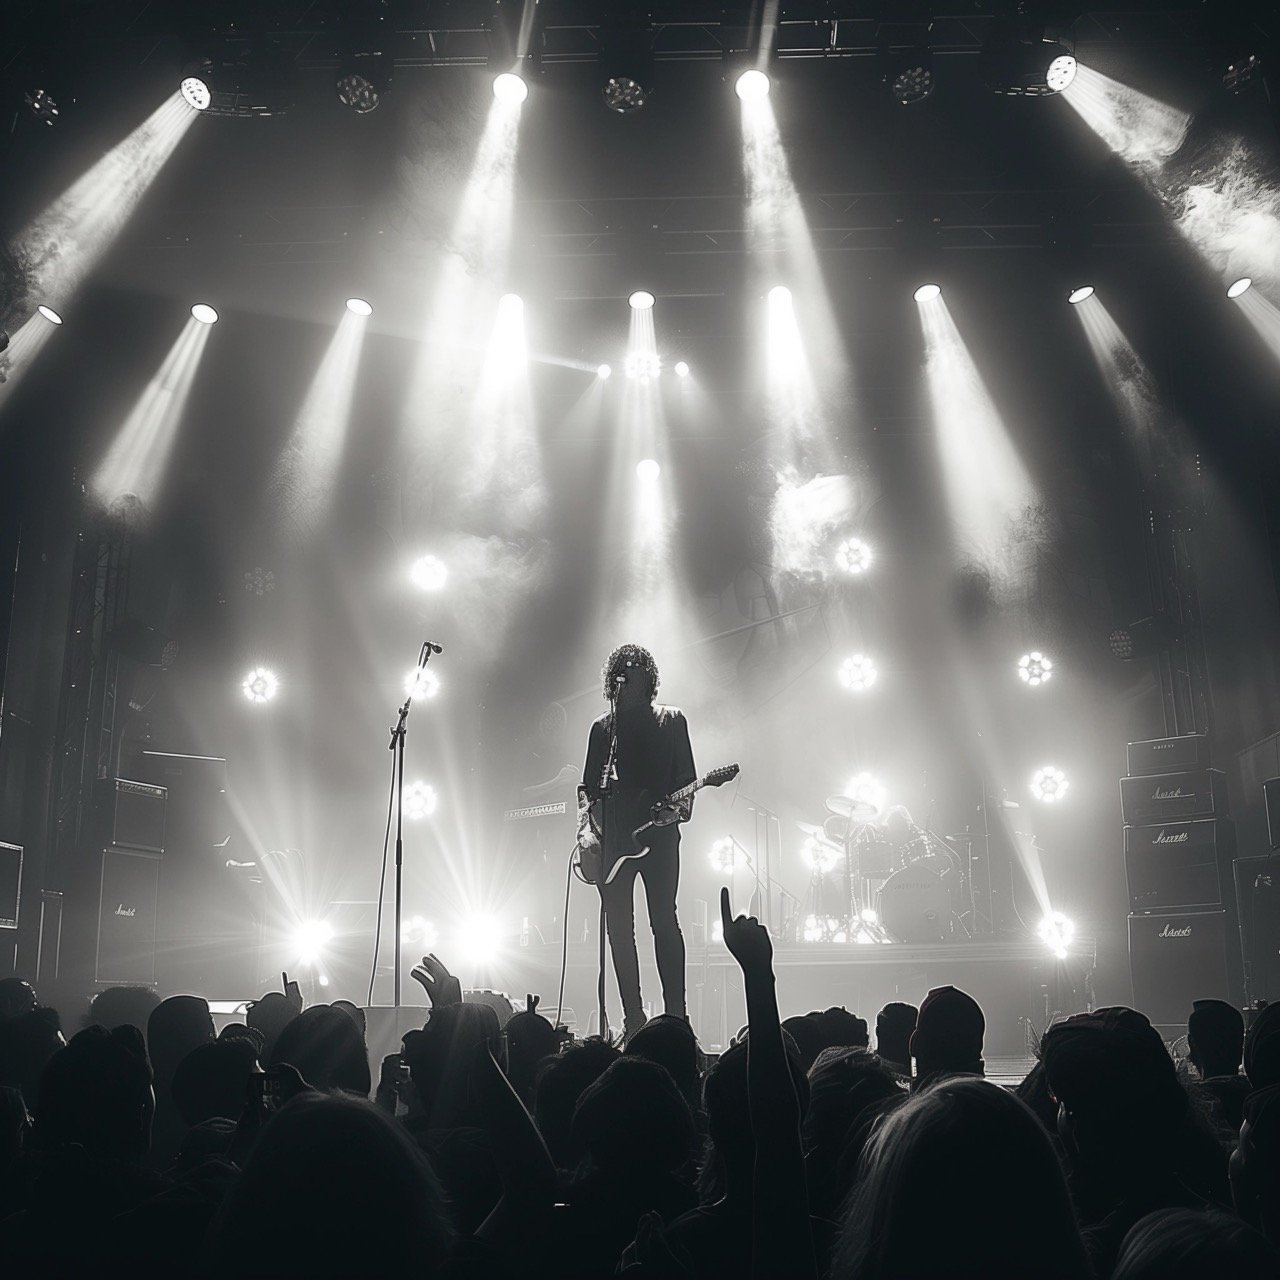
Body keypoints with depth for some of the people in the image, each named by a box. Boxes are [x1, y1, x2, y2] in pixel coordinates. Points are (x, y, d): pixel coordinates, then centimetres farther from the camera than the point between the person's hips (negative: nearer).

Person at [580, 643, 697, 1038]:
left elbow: (687, 777, 6)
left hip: (658, 831, -3)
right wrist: (585, 826, -1)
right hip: (612, 836, 3)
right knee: (618, 926, 2)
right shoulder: (603, 727, 16)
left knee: (664, 920, -8)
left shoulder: (671, 720, 10)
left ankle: (675, 1012, -4)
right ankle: (633, 1017, 8)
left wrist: (680, 808, -13)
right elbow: (588, 784, 14)